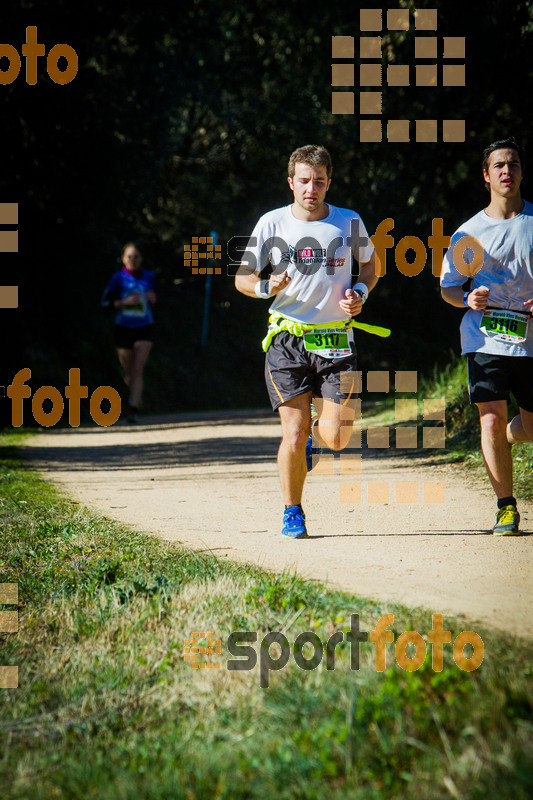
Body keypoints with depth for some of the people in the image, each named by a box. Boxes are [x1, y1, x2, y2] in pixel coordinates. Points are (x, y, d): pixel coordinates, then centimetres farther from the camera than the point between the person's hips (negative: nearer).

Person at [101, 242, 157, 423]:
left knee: (138, 369, -14)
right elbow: (106, 302, -3)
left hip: (144, 328, 0)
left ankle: (132, 410, -18)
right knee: (128, 372, 9)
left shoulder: (149, 277, 6)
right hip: (123, 328, 0)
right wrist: (124, 302, -18)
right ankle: (136, 394, 41)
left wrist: (152, 299, -4)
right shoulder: (118, 278, -1)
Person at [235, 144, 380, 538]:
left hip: (336, 340, 1)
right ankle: (292, 513, 15)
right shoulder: (272, 223, 0)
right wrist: (266, 287, -15)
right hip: (287, 340, -1)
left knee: (336, 439, -6)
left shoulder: (350, 223, 2)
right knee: (294, 436, -5)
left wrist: (361, 293, -1)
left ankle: (322, 419, 31)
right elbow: (242, 277, 6)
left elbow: (371, 263, 19)